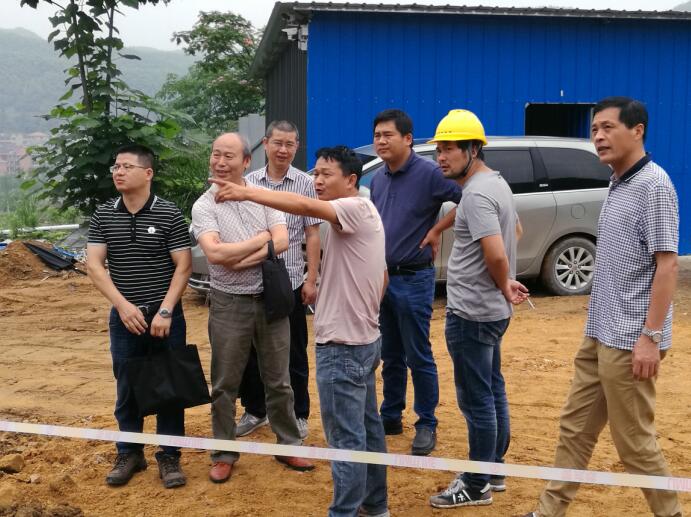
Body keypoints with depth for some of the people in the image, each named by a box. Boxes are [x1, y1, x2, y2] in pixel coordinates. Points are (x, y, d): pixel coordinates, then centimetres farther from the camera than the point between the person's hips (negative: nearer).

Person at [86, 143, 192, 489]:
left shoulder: (169, 214, -6)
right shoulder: (103, 216, 3)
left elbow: (183, 266, -7)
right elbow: (93, 265, -2)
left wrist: (165, 311, -14)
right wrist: (123, 306, -13)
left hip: (165, 315, -2)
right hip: (124, 316, 3)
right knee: (127, 388, 11)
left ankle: (169, 456, 18)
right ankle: (129, 453, 26)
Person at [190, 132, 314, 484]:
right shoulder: (204, 206, -5)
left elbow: (282, 241, -10)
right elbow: (214, 253, -20)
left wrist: (242, 261, -19)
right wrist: (261, 239, -12)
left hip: (269, 298, 2)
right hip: (229, 303, -2)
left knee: (278, 380, 13)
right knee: (225, 384, 8)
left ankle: (288, 445, 27)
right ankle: (224, 454, 23)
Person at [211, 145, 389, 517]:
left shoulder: (356, 208, -16)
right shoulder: (364, 214, 14)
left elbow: (306, 207, -35)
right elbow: (383, 278, 20)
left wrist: (247, 193, -39)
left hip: (343, 345, -11)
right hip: (363, 339, 11)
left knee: (346, 437, -2)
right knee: (367, 427, 19)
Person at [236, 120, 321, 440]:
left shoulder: (305, 184, -1)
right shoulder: (248, 182, 5)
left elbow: (312, 235, 0)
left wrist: (311, 279, -5)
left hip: (290, 281, -2)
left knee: (294, 353, 7)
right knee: (251, 350, 11)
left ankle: (298, 415, 21)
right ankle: (255, 411, 28)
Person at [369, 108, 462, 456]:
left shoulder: (429, 174, -12)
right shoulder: (377, 179, 9)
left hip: (413, 279, -6)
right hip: (380, 277, 6)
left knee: (418, 357, 2)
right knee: (389, 356, 16)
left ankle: (427, 425, 14)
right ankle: (390, 416, 28)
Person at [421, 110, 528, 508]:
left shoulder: (477, 194, -21)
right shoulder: (498, 183, 12)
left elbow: (496, 255, -31)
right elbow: (515, 232, 25)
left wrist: (505, 286, -12)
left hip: (471, 314, -11)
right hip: (491, 310, 11)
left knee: (476, 400, 0)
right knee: (493, 391, 19)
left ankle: (476, 486, 13)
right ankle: (494, 470, 32)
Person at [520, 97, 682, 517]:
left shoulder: (653, 184, -14)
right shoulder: (617, 184, 12)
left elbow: (667, 265, -19)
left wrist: (651, 336, -22)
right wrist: (598, 329, 18)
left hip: (628, 341, -9)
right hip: (600, 336, 9)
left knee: (635, 443, 2)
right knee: (574, 429, 14)